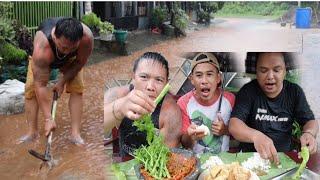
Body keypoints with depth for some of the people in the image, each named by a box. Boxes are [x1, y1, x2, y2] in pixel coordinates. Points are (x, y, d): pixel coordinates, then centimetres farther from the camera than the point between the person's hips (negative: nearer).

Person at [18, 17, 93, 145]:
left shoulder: (87, 37, -42)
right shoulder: (42, 47, -46)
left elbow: (80, 62, -20)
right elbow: (40, 86, -40)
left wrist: (62, 81, -19)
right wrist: (48, 119, -39)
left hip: (71, 60, 1)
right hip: (45, 57, -1)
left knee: (77, 88, -13)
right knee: (31, 89, -12)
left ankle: (75, 133, -7)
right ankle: (32, 132, 2)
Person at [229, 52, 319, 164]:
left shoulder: (294, 92, 3)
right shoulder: (248, 91, -8)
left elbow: (310, 121, 3)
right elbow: (234, 125, -19)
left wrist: (309, 133, -23)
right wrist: (256, 136, -41)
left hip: (284, 156, 4)